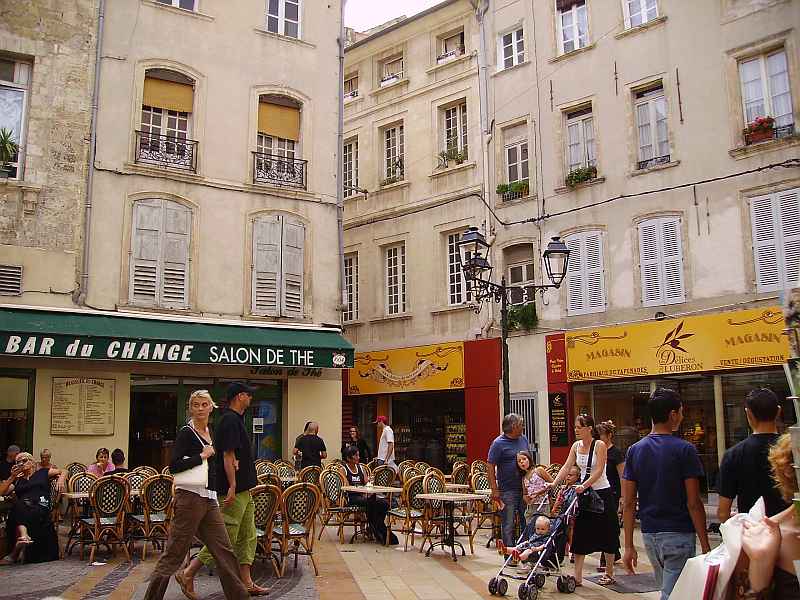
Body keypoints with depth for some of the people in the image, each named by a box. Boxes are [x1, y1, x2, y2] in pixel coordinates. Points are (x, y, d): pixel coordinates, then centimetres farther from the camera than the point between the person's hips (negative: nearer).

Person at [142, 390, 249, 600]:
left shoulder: (210, 432, 15)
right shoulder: (186, 433, -8)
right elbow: (174, 466, -18)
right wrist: (202, 456, -16)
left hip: (209, 499, 8)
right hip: (190, 497, -8)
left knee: (224, 551, 10)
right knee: (175, 552, -1)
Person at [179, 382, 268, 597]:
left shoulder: (235, 419, 15)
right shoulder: (230, 420, -16)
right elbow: (228, 455, -22)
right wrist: (232, 486, -25)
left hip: (243, 490, 10)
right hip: (234, 490, -10)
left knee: (248, 537, 12)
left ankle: (247, 582, 17)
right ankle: (189, 573, 6)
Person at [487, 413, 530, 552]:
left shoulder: (524, 440, 9)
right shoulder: (499, 443, -9)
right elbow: (491, 467, -10)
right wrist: (494, 490, -15)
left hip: (525, 488, 6)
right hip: (507, 490, -6)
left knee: (527, 522, 11)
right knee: (508, 525, 2)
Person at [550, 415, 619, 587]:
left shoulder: (599, 445, -13)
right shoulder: (576, 446, 3)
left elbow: (599, 471, -20)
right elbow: (566, 467, -1)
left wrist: (584, 485, -31)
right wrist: (553, 483, -13)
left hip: (602, 492, -5)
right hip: (583, 493, 6)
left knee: (606, 534, 7)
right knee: (580, 534, 2)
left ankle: (609, 574, 22)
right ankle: (577, 577, 4)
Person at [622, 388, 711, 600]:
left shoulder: (635, 450, 3)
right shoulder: (684, 450, -11)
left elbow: (629, 503, 2)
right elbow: (693, 503, -13)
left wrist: (628, 546, 6)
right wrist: (705, 545, -5)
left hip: (649, 535, 6)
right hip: (679, 534, -6)